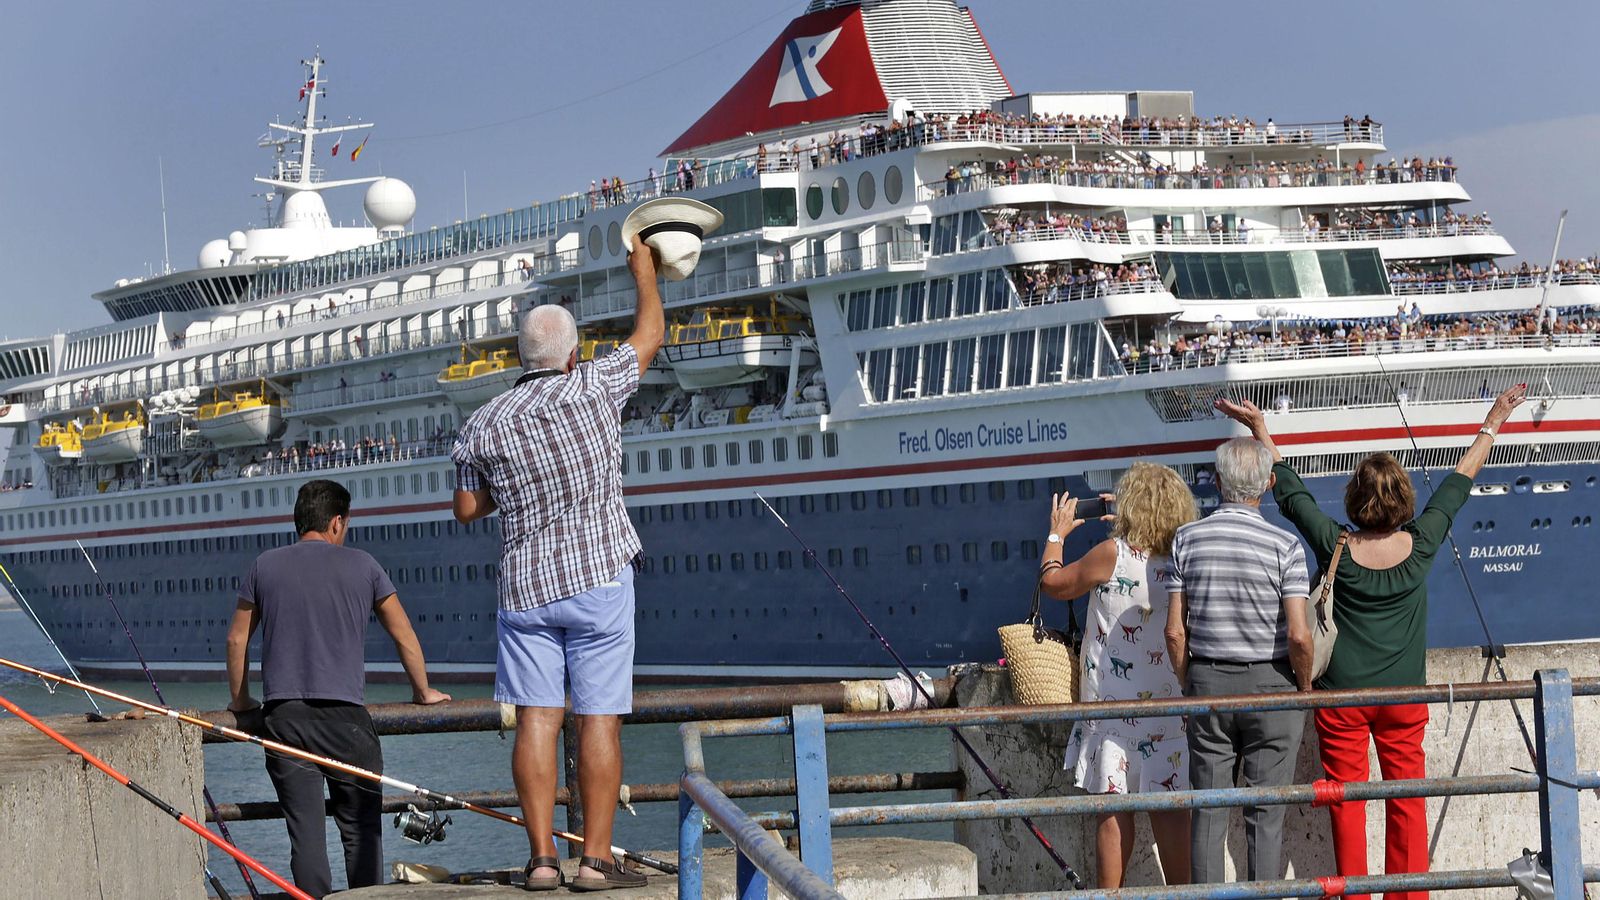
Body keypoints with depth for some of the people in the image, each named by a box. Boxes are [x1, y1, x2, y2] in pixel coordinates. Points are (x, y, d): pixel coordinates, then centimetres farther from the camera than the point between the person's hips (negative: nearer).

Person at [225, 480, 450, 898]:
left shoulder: (265, 566, 11)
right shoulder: (361, 565, 7)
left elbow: (237, 638, 17)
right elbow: (404, 636, 13)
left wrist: (241, 700, 30)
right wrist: (423, 692, 26)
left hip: (282, 716, 2)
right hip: (344, 716, -2)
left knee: (305, 831, -2)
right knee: (360, 829, 4)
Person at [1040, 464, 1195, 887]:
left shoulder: (1113, 554, -12)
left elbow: (1055, 583, 4)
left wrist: (1057, 534, 19)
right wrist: (1126, 527, 29)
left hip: (1114, 705, -4)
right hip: (1169, 704, 4)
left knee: (1112, 809, 2)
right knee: (1170, 809, 7)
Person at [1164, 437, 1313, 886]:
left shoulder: (1187, 538, -2)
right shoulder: (1284, 545, -10)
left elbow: (1175, 631, -2)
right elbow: (1298, 635, -15)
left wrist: (1189, 685, 11)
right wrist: (1305, 688, 2)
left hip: (1207, 681, 2)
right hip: (1270, 684, -2)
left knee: (1208, 810, 7)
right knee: (1265, 813, 4)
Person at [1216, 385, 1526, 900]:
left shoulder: (1335, 547, -13)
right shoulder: (1420, 546, -9)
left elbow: (1290, 491, -2)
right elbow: (1459, 483, 3)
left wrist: (1259, 429, 7)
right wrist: (1494, 423, 15)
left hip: (1341, 697, -1)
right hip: (1405, 695, 1)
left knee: (1347, 803, 5)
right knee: (1407, 803, 9)